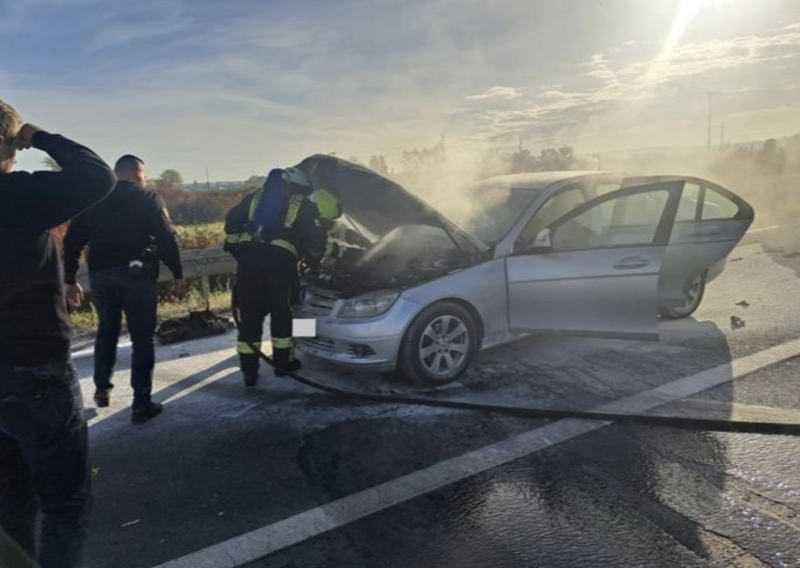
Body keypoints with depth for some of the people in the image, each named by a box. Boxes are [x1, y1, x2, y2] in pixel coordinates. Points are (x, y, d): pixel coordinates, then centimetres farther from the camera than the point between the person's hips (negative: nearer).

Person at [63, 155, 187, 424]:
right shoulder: (148, 199, -1)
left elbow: (72, 242, 6)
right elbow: (167, 239, -11)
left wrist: (70, 280, 12)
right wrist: (178, 274, -5)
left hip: (101, 275, 4)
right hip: (137, 275, -4)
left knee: (106, 331, 24)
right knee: (142, 338, 1)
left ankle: (102, 389, 30)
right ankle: (141, 403, 0)